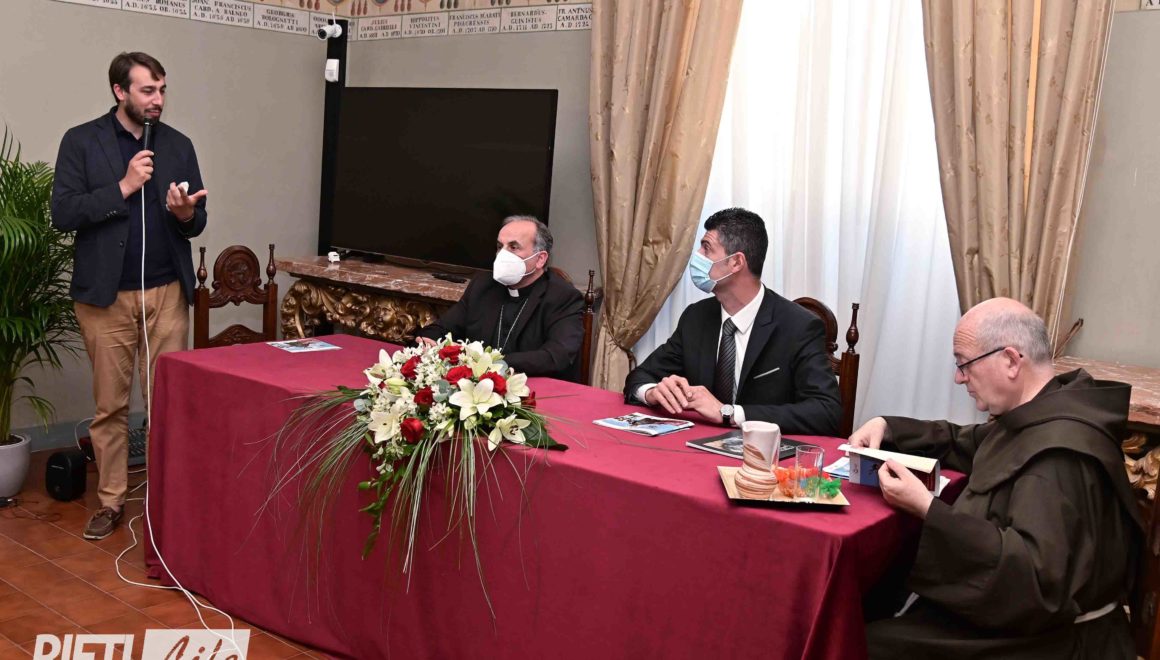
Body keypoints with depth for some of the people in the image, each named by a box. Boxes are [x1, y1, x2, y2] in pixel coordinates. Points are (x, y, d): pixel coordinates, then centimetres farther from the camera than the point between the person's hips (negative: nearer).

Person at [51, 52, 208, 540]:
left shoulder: (178, 145, 9)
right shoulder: (81, 141, 1)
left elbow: (197, 223, 10)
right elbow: (63, 213, -7)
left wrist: (185, 213, -13)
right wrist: (123, 188, -15)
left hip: (167, 293, 2)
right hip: (106, 295, -2)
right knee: (109, 405, 6)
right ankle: (111, 501, 17)